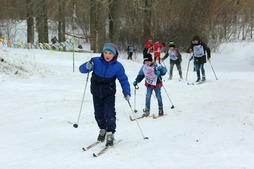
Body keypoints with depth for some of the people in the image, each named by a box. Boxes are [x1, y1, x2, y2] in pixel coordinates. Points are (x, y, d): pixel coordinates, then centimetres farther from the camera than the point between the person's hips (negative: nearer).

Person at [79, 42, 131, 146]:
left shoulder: (118, 66, -14)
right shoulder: (96, 61, -15)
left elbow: (123, 79, -5)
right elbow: (82, 69, -16)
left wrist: (127, 92, -16)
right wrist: (87, 67, -39)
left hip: (109, 93, -2)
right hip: (96, 93, 2)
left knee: (109, 113, -12)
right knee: (98, 114, 12)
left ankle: (110, 134, -3)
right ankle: (103, 129, 36)